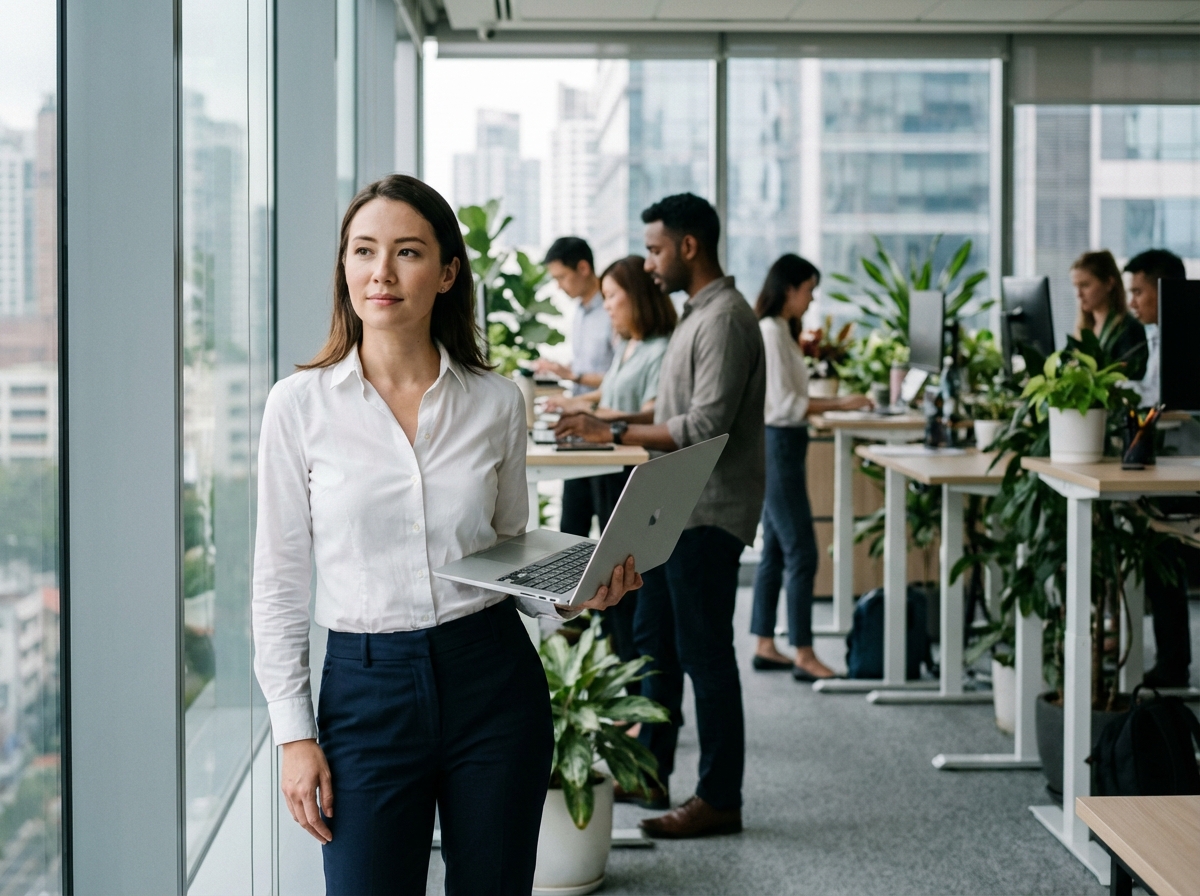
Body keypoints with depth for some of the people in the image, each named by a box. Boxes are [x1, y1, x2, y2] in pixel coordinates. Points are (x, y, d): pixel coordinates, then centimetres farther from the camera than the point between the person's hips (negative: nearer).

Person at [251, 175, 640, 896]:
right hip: (367, 692, -2)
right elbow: (281, 582, 0)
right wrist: (295, 735, -3)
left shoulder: (497, 403, 2)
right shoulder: (301, 405, -3)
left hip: (493, 681, 2)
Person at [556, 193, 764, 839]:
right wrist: (612, 422, 9)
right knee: (654, 639, 17)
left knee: (705, 653, -4)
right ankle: (650, 772, 28)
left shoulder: (725, 319, -17)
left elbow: (705, 427, -24)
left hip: (709, 512, -11)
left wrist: (616, 434, -19)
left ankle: (719, 799, 5)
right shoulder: (696, 313, 15)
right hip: (677, 507, 11)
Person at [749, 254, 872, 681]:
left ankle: (765, 646, 20)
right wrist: (840, 404, -19)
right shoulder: (770, 332, -16)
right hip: (777, 445, -11)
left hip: (781, 445, 11)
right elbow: (784, 405, -20)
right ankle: (803, 656, -4)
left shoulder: (779, 331, 14)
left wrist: (835, 403, 13)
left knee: (775, 552, 14)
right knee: (801, 555, -8)